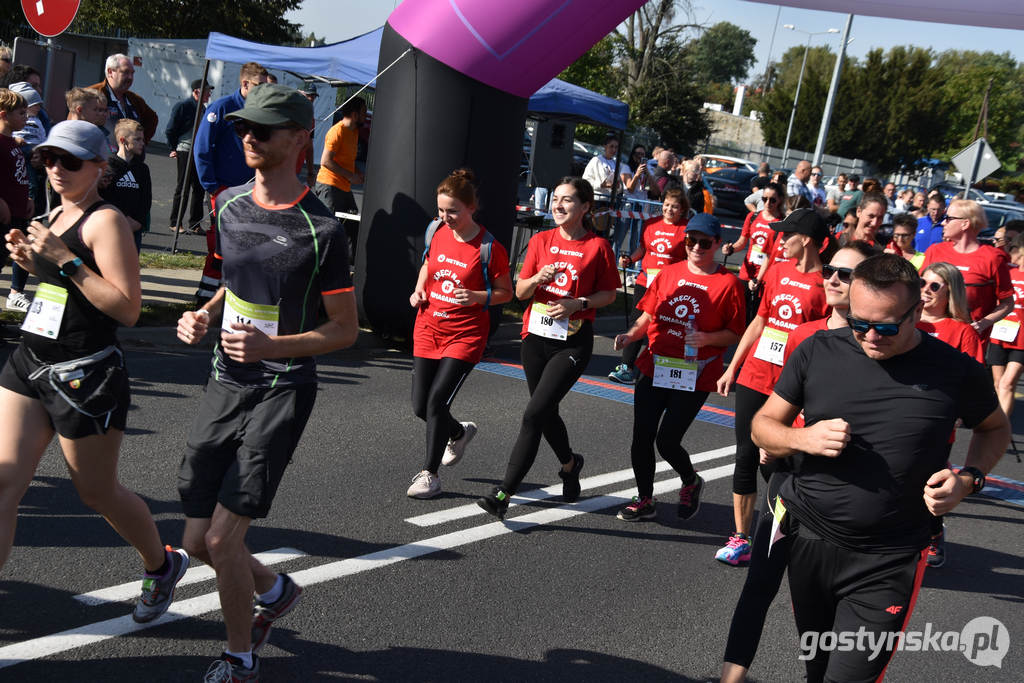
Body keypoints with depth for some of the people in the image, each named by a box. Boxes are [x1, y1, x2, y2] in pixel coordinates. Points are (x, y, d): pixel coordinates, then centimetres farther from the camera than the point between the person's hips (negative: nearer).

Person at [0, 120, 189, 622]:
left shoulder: (105, 221, -13)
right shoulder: (56, 215, 12)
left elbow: (127, 307, -20)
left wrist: (66, 259, -23)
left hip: (84, 374, -7)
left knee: (97, 492, 9)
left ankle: (162, 566, 35)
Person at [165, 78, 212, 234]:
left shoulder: (203, 108, 13)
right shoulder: (183, 106, -9)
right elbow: (170, 130, -6)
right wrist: (173, 149, -2)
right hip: (185, 152, -7)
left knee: (199, 188, 8)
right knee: (182, 188, -3)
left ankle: (195, 224, 15)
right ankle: (175, 223, 6)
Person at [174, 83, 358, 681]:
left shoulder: (320, 230, -14)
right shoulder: (230, 205, 6)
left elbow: (346, 330, -9)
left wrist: (271, 346, -23)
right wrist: (205, 314, 1)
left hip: (282, 391, -6)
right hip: (226, 383, 6)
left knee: (222, 537, -9)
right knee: (198, 541, 9)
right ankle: (275, 590, 40)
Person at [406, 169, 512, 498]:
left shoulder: (489, 248, -13)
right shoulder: (437, 233, 2)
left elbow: (506, 292, -5)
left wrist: (477, 297, -22)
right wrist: (419, 291, 3)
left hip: (465, 334, -6)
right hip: (429, 326, 6)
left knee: (437, 400, -13)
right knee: (420, 405, 7)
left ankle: (430, 474, 3)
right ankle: (460, 432, 40)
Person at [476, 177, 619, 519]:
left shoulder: (598, 246, -5)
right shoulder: (540, 240, 6)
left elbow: (609, 293, 2)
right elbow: (520, 291, 6)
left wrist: (579, 304, -15)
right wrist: (538, 279, -15)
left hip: (573, 342, -5)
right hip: (536, 336, 5)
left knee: (534, 414, -14)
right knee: (546, 413, 17)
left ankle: (504, 493, -10)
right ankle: (570, 463, 46)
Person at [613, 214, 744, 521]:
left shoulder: (728, 283, -4)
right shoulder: (669, 273, 9)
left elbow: (735, 334, -2)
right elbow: (648, 314, 13)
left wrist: (707, 338, -19)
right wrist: (631, 335, -5)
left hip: (694, 377, -4)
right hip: (655, 368, 4)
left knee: (667, 441, -6)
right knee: (642, 436, 1)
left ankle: (691, 483, 27)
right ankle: (645, 500, 21)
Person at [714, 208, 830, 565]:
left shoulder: (826, 284, -9)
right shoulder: (778, 272, 10)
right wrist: (732, 368, 17)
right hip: (754, 378, 6)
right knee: (746, 456, 6)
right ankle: (740, 539, 15)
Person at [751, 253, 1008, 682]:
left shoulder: (954, 370, -7)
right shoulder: (818, 352, -4)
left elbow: (995, 428, 12)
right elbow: (764, 423, 5)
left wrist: (969, 479, -6)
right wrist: (802, 438, -17)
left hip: (887, 564, -2)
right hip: (804, 539, 3)